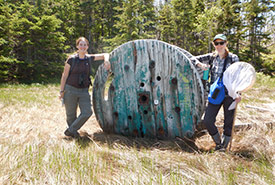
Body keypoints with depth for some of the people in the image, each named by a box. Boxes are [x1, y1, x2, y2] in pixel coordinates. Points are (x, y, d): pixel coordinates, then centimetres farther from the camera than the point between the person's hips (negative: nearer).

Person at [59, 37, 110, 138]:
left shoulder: (89, 58, 4)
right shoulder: (71, 59, -5)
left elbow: (105, 55, 14)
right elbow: (64, 76, -2)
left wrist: (106, 61, -9)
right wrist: (62, 91, -5)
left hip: (84, 91, 3)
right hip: (71, 90, -3)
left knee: (87, 112, -6)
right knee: (71, 115, 5)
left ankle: (71, 130, 12)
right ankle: (72, 130, 31)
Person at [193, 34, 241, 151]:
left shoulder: (233, 58, -4)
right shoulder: (212, 57, 4)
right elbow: (195, 59, 8)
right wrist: (201, 65, -13)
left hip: (229, 95, -3)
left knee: (228, 123, 6)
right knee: (207, 121, -1)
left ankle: (224, 147, 25)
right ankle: (218, 143, 22)